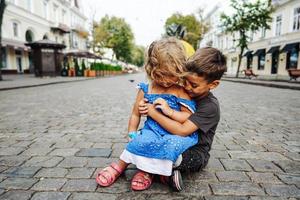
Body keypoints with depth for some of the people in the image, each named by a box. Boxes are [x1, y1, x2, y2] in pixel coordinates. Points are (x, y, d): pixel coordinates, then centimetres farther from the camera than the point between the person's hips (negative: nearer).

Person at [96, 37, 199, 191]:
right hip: (152, 130, 2)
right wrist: (132, 135, 4)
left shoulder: (182, 91, -3)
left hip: (176, 133, -1)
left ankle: (146, 170, -8)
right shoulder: (146, 90, 4)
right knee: (141, 141, -29)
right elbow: (135, 114, 11)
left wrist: (169, 111, -20)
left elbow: (189, 118, -6)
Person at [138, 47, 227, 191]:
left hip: (196, 153, -7)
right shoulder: (185, 93, -1)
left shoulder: (210, 107, -22)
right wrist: (146, 105, -23)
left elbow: (182, 131, -31)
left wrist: (153, 113, -29)